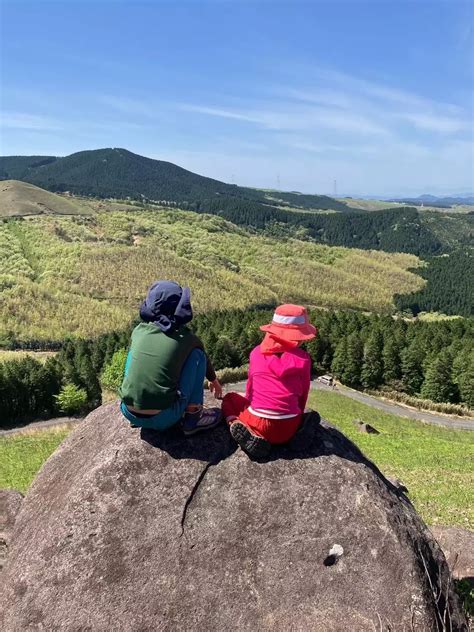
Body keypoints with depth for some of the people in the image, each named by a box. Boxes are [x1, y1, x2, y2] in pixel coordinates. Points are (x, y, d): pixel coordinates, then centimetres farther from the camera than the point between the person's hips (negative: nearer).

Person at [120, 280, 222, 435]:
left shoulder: (139, 330, 5)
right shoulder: (186, 338, -2)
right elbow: (204, 359, 21)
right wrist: (214, 380, 43)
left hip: (129, 414, 4)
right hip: (162, 419, -3)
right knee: (197, 355, 7)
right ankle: (193, 417, 10)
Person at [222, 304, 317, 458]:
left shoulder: (257, 352, 0)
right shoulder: (303, 358, -3)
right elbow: (303, 394, 7)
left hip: (257, 423, 0)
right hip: (287, 429, 1)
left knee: (230, 398, 27)